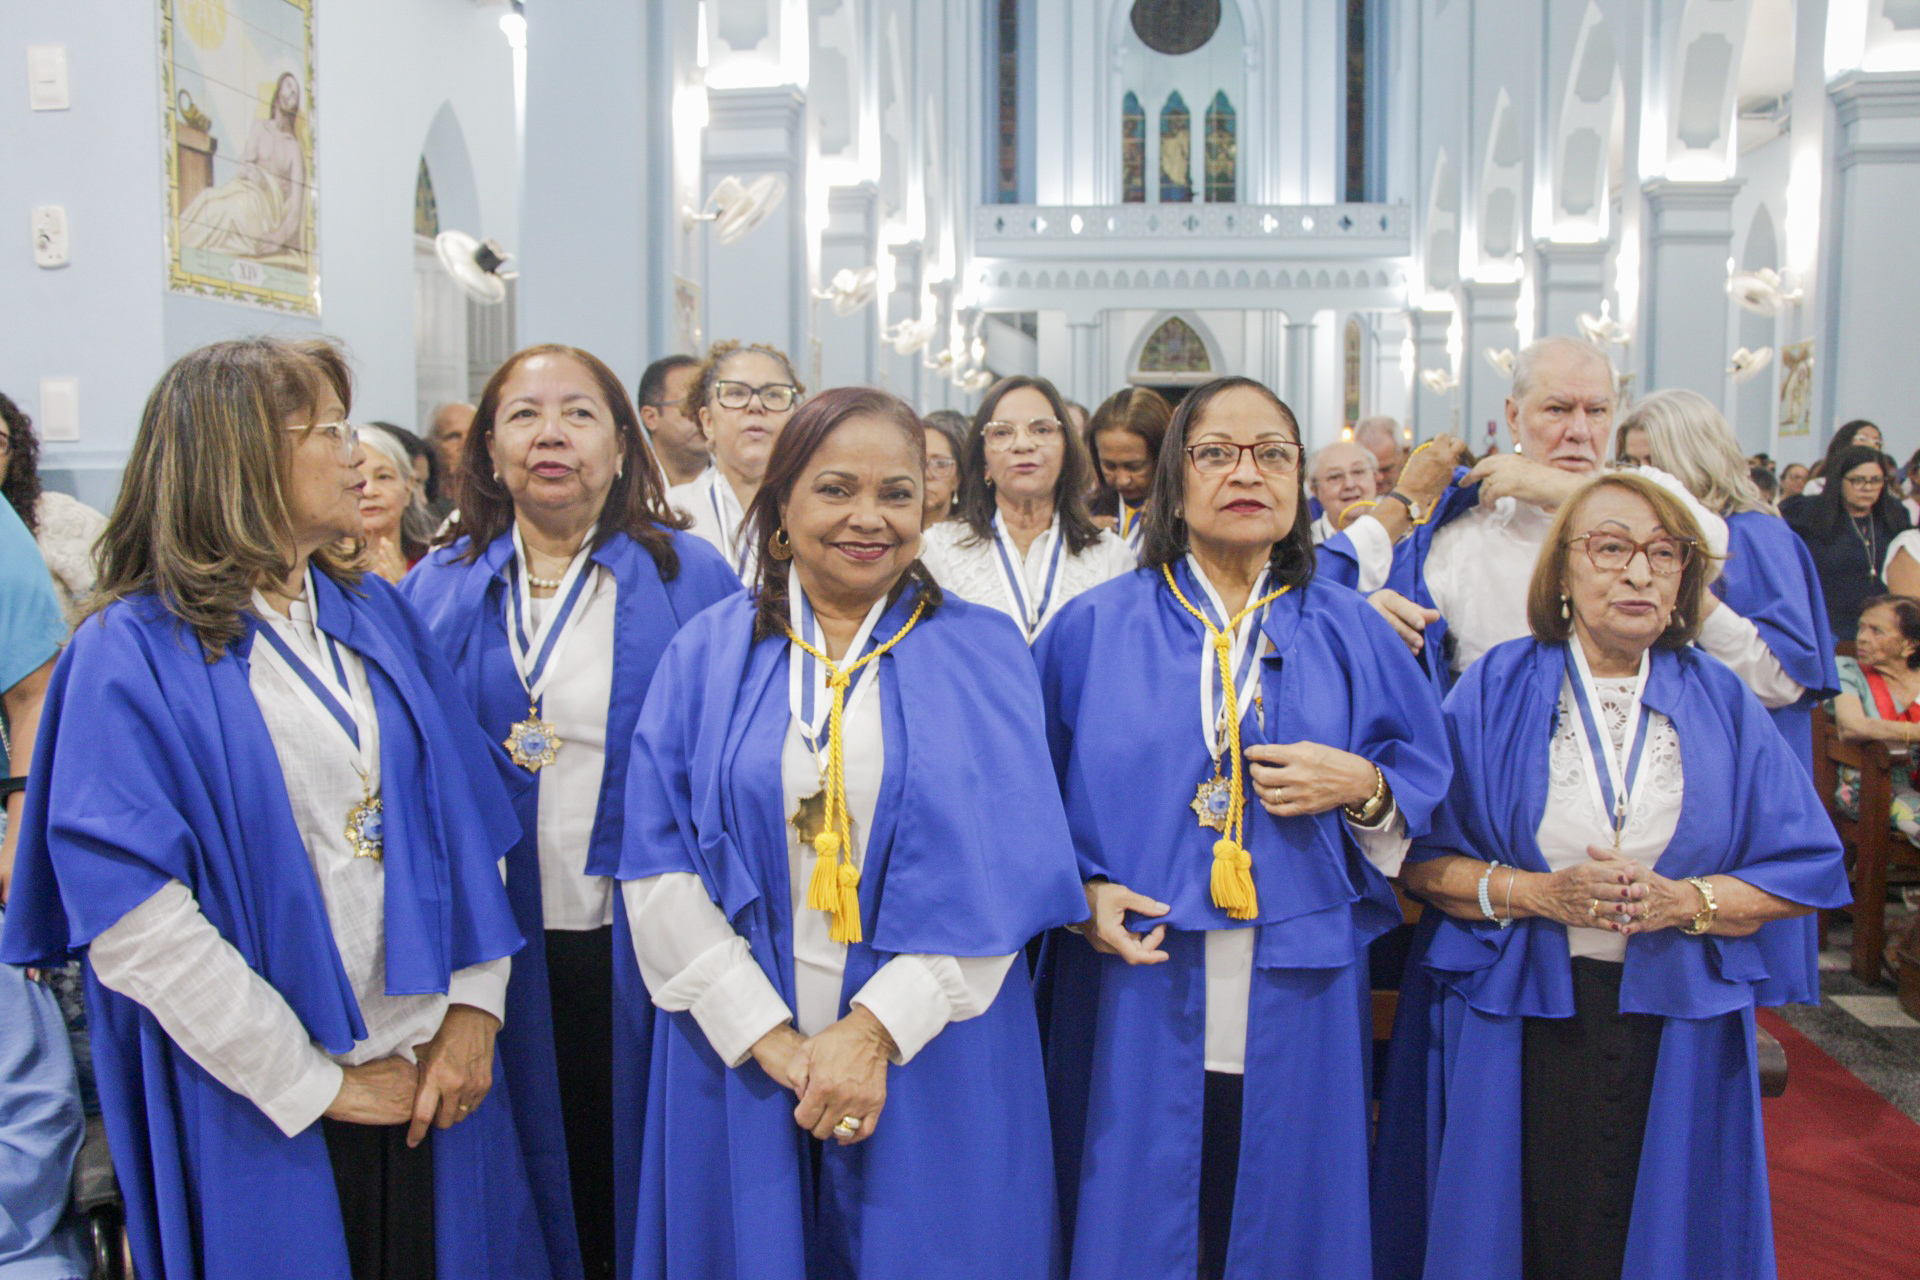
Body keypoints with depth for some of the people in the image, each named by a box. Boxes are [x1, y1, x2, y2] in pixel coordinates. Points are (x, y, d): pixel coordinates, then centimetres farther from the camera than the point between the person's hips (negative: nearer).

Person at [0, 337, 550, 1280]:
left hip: (430, 1077, 5)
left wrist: (473, 1008, -4)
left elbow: (467, 818, 6)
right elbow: (133, 919, -17)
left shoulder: (375, 615, 7)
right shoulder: (133, 652, -10)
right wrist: (314, 1082, -14)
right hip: (269, 1113, -5)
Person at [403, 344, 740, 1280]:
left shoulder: (688, 578, -3)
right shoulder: (442, 588, 4)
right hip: (501, 945, 2)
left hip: (641, 943, -2)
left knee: (638, 1151, 11)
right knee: (536, 1150, 16)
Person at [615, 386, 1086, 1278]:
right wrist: (770, 1040, -12)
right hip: (739, 1065, 1)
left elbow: (1001, 873, -7)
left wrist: (876, 1031, -15)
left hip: (930, 1062, -1)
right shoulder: (709, 654, 2)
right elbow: (658, 870, -4)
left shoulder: (981, 654, 0)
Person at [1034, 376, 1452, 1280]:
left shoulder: (1352, 636, 7)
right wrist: (1081, 890, -13)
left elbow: (1430, 788, 8)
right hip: (1136, 1009, -1)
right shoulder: (1095, 629, 2)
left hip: (1296, 1021, 2)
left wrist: (1362, 789, -11)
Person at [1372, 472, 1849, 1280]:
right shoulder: (1495, 691, -1)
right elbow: (1420, 857, -4)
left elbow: (1808, 871, 4)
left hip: (1674, 1032, 2)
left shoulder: (1722, 705, 5)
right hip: (1517, 1025, -2)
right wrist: (1535, 892, -19)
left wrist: (1683, 901, -12)